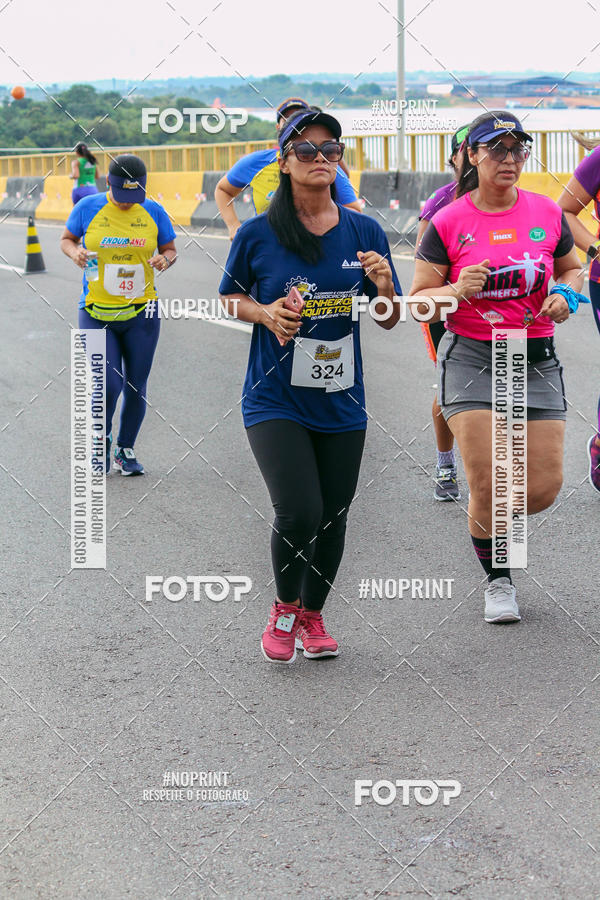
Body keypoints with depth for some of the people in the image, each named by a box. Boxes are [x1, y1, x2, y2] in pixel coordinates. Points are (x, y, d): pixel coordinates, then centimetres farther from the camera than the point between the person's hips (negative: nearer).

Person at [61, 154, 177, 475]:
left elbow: (170, 249, 11)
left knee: (136, 387, 6)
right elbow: (66, 239, 11)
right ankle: (101, 439, 17)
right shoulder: (88, 208, -3)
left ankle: (125, 450, 27)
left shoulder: (154, 212, 1)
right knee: (109, 385, -12)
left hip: (141, 314, 2)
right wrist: (75, 252, -11)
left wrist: (164, 260, -12)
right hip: (96, 313, -2)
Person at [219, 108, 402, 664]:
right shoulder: (257, 235, -7)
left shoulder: (365, 233, 1)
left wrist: (385, 287, -14)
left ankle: (313, 615, 36)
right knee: (298, 513, -17)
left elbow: (389, 321, 7)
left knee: (333, 518, 11)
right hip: (275, 400, -3)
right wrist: (265, 313, -11)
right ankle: (284, 608, 12)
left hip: (341, 403, 3)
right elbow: (228, 298, 8)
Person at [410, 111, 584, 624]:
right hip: (471, 356, -3)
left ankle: (492, 521, 31)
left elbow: (572, 269, 20)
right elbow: (418, 301, 0)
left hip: (536, 358, 3)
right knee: (486, 483, -9)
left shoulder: (547, 213, 4)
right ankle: (498, 580, 16)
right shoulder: (448, 222, -3)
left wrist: (565, 295, -2)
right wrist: (457, 290, -19)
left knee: (545, 485, -4)